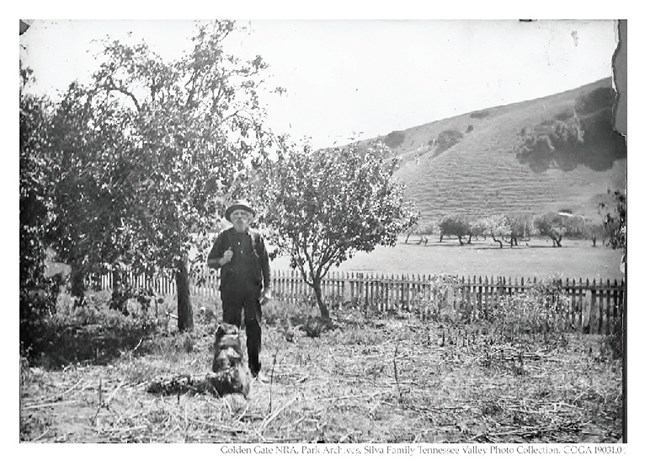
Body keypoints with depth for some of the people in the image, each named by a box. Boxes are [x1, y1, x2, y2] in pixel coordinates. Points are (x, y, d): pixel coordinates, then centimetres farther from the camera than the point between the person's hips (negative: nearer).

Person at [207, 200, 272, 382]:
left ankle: (256, 370, 8)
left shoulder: (256, 237, 8)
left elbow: (265, 264, 10)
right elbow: (210, 262, 11)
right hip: (230, 290, 0)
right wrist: (222, 260, -11)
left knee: (254, 329, -1)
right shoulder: (224, 237, 7)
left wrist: (267, 288, 3)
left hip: (252, 290, 0)